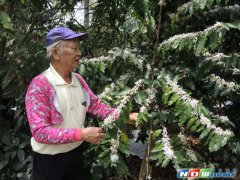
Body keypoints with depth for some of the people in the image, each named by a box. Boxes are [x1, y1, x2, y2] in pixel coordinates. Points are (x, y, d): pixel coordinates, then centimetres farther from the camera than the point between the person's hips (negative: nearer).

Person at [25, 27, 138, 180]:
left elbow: (96, 105, 5)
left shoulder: (79, 80, 2)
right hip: (49, 160, -6)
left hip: (76, 153, 7)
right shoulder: (40, 85, -22)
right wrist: (82, 134, -29)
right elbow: (40, 131, -26)